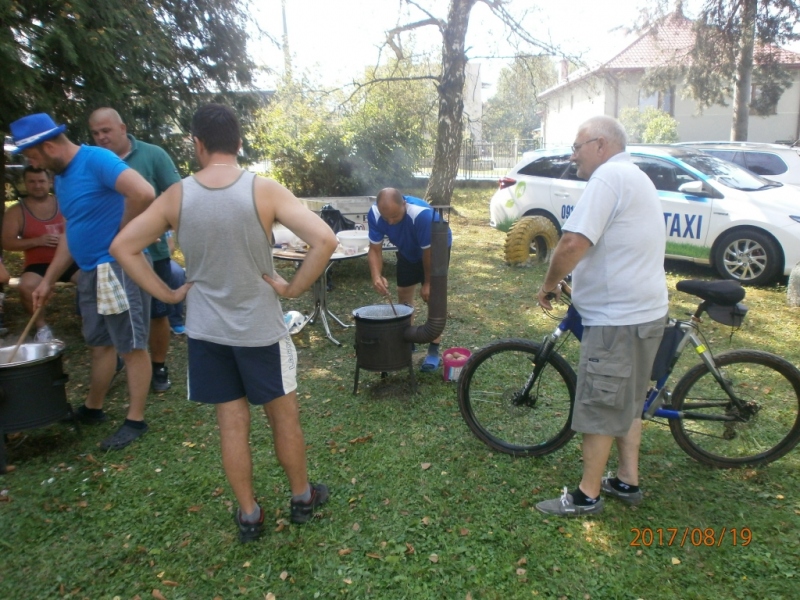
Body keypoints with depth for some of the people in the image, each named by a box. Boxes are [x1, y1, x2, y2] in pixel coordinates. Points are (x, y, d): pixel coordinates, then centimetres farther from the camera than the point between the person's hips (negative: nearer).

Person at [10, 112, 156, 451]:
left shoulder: (97, 160, -14)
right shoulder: (61, 179, 15)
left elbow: (144, 194, -31)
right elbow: (71, 232, 21)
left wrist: (121, 232, -17)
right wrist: (48, 280, 20)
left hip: (119, 267, -9)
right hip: (90, 271, 9)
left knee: (131, 346, 0)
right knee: (100, 343, 19)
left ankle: (135, 420, 10)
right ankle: (93, 408, 34)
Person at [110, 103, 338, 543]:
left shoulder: (176, 196, -5)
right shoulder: (264, 191, -14)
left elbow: (122, 247, 0)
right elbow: (324, 240, -24)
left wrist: (167, 294, 3)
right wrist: (294, 288, -13)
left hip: (205, 329, 3)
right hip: (260, 328, -3)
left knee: (231, 423, 14)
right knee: (284, 416, 15)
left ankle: (248, 515, 28)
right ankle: (302, 498, 33)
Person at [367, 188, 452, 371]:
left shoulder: (422, 214, -43)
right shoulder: (374, 214, -30)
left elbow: (429, 252, -30)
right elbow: (375, 249, -23)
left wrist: (428, 282, -20)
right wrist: (376, 276, -41)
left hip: (436, 248, -5)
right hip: (408, 251, 5)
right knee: (403, 293, 7)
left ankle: (434, 350, -4)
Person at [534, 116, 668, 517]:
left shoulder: (609, 176, -16)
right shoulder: (637, 178, 17)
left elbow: (573, 243, -27)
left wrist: (549, 284, -10)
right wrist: (570, 281, 20)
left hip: (617, 318, -10)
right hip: (645, 311, 10)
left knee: (600, 410, 2)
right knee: (628, 403, 20)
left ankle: (586, 496, 16)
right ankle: (628, 481, 33)